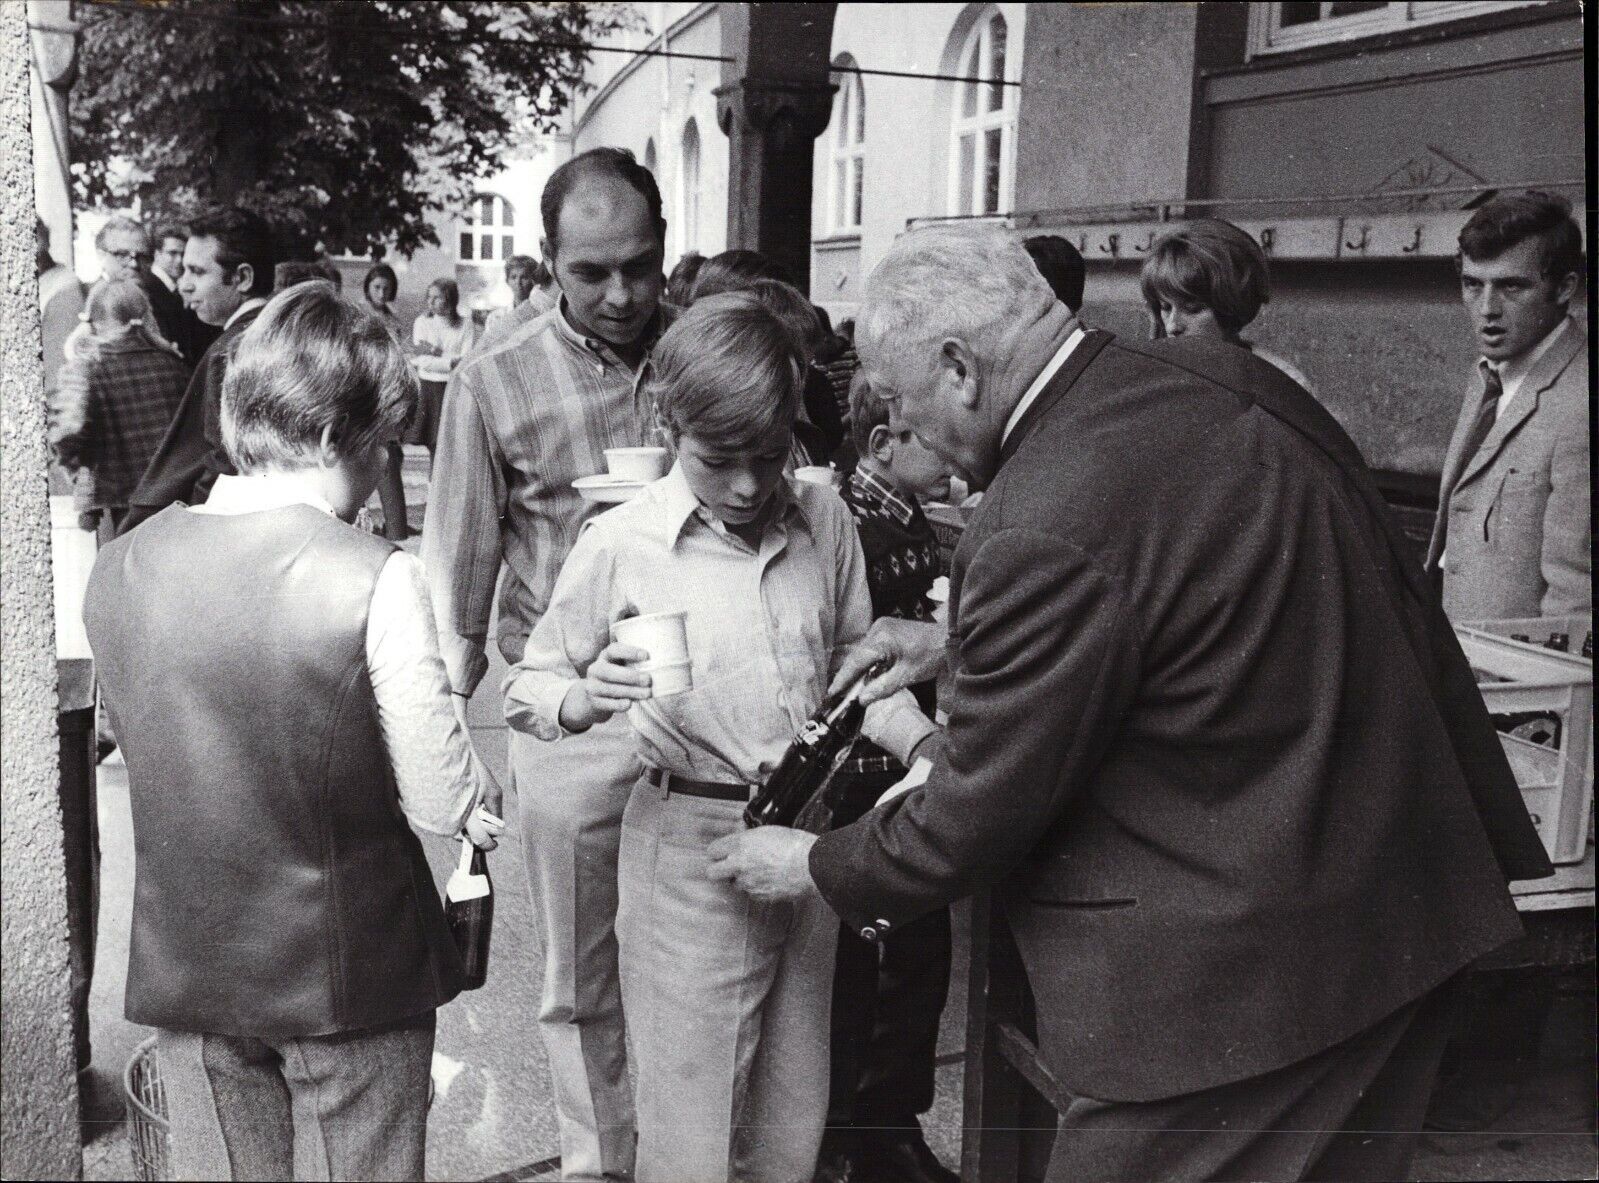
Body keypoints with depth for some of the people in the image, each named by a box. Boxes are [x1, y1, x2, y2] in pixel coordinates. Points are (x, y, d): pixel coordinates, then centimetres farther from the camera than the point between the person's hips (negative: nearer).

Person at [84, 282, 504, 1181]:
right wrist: (483, 807, 5)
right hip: (349, 971, -4)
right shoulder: (376, 579, -21)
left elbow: (147, 751, 7)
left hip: (187, 966, 4)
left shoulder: (119, 570, -5)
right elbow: (442, 798, -17)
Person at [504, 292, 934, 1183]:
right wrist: (583, 701, -26)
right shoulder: (621, 548, -11)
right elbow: (526, 691, -3)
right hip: (691, 847, -4)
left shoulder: (824, 520, -1)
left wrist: (923, 743, -5)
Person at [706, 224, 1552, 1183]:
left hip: (1246, 976, -9)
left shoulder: (1045, 528, -26)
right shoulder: (1224, 381, 1)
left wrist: (814, 869, 1)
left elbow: (975, 818, -16)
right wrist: (961, 642, 18)